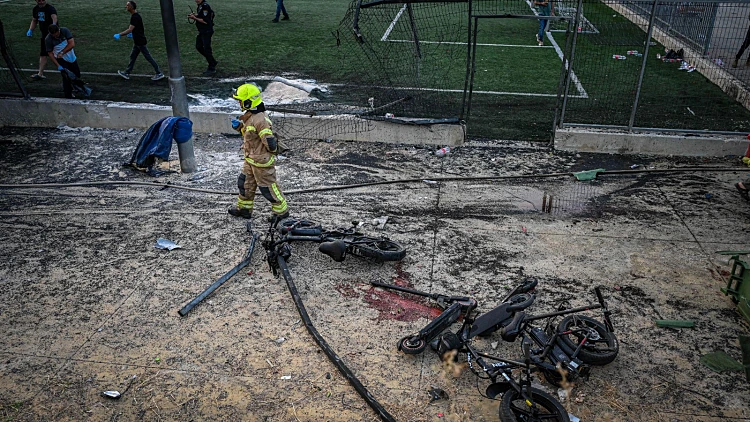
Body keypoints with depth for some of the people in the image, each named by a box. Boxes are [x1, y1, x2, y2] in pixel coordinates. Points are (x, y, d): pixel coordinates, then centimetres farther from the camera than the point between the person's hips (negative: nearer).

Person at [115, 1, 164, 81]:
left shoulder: (135, 17, -22)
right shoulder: (134, 15, 8)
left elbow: (130, 29, -30)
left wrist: (119, 35, -30)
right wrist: (132, 33, 18)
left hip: (140, 41, -10)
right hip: (137, 41, 10)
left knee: (148, 57, -3)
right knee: (132, 57, 16)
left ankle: (159, 73, 3)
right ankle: (127, 73, 25)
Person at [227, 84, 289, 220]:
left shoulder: (259, 120, -30)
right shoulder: (249, 115, 3)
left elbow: (270, 142, -31)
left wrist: (273, 151, -11)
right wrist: (239, 126, 2)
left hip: (261, 161, -10)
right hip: (251, 159, 10)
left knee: (267, 187, 5)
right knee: (245, 183, 21)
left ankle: (282, 211, 22)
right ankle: (244, 208, 39)